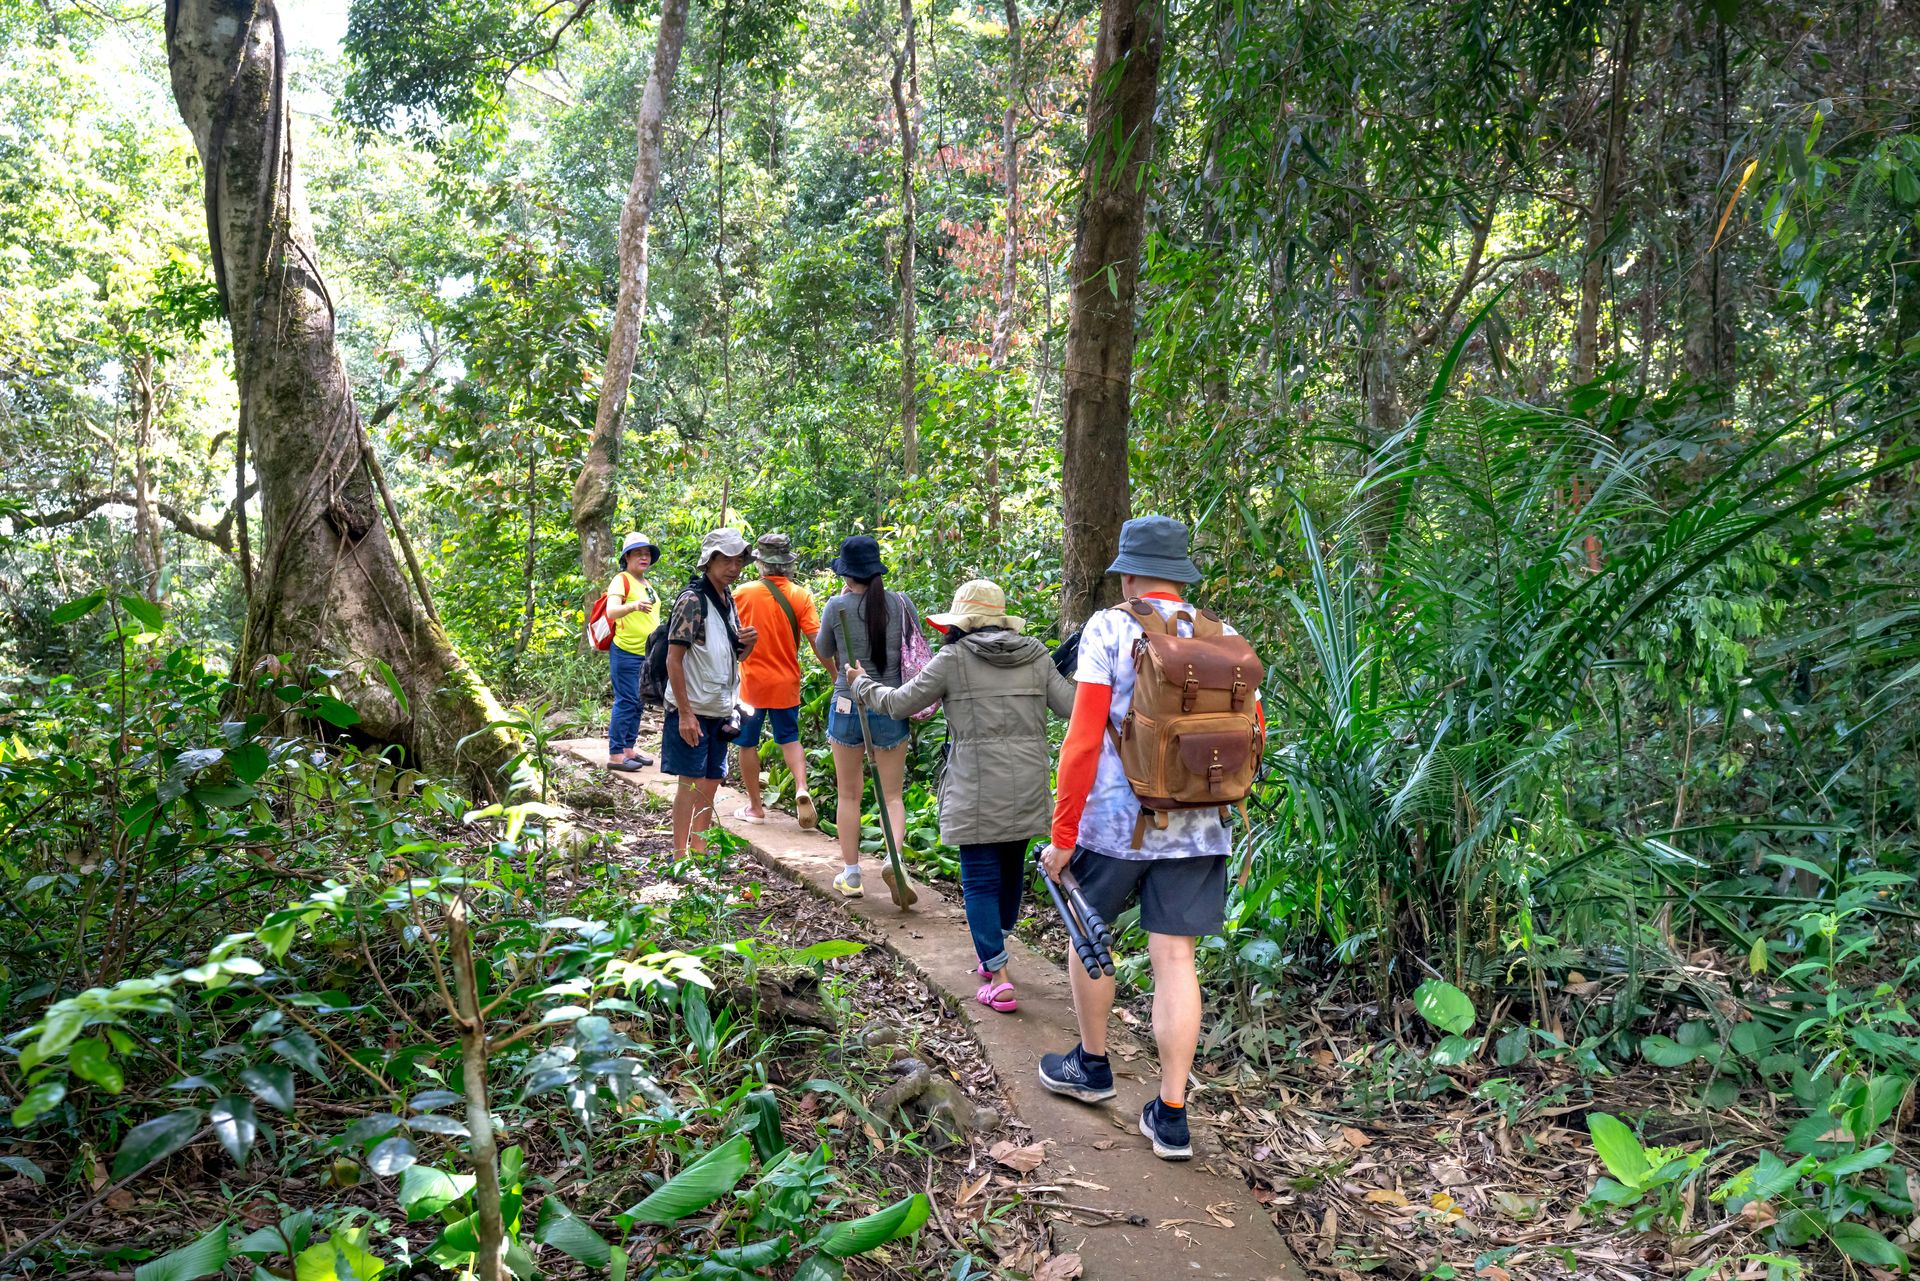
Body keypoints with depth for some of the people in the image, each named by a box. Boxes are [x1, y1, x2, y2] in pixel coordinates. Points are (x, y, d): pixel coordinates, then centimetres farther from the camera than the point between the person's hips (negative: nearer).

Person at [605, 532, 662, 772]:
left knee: (638, 704, 12)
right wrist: (634, 606, -44)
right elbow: (611, 612, -25)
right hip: (626, 652, -8)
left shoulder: (647, 584, 16)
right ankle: (615, 754, -5)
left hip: (647, 654, 8)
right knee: (626, 702, -9)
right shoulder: (621, 580, -10)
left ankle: (629, 748, 21)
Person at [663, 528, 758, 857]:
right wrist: (685, 713, -20)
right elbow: (674, 660, -16)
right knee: (691, 782, -4)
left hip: (720, 710, 8)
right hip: (693, 710, -8)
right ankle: (680, 858, 3)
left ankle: (699, 852, 20)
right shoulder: (692, 600, -13)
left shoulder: (728, 600, 12)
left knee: (710, 783, 11)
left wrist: (749, 642, -2)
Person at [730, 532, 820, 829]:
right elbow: (817, 639, -11)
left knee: (748, 744, 12)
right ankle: (801, 788, -7)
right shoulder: (800, 596, -7)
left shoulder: (742, 593, -9)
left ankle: (755, 807, 18)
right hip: (785, 684, 2)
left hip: (751, 682, -1)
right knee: (789, 738, 17)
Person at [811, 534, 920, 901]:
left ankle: (851, 875, 17)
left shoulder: (838, 606, -8)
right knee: (892, 795, 10)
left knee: (848, 795, 13)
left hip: (848, 708, -1)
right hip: (892, 708, 1)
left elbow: (823, 653, 8)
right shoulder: (901, 603, -4)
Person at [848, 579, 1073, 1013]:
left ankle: (999, 980, -3)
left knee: (980, 882, 3)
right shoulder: (1036, 657, 6)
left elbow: (899, 704, 1)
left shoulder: (954, 658, -4)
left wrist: (862, 684, 19)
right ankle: (993, 955, 36)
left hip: (978, 794, -5)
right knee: (1011, 873, 20)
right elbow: (1072, 705, 2)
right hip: (1028, 791, 5)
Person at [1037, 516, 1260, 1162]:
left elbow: (1084, 738, -14)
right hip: (1199, 829, 3)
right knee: (1175, 958, 7)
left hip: (1114, 819, -3)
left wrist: (1062, 833, -9)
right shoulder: (1224, 638, 4)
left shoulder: (1109, 629, -9)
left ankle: (1092, 1065, 35)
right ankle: (1171, 1114, 9)